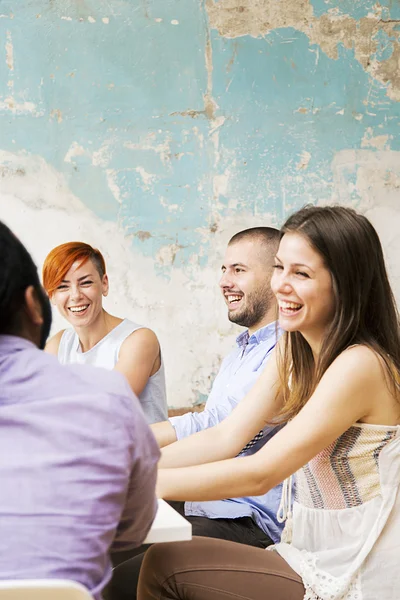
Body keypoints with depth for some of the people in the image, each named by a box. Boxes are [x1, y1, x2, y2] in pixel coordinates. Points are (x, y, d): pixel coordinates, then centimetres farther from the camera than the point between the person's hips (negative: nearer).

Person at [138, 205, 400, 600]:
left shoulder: (359, 366, -22)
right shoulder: (292, 353, 6)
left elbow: (258, 474, -24)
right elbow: (225, 438, 0)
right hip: (320, 554, 8)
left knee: (166, 567, -11)